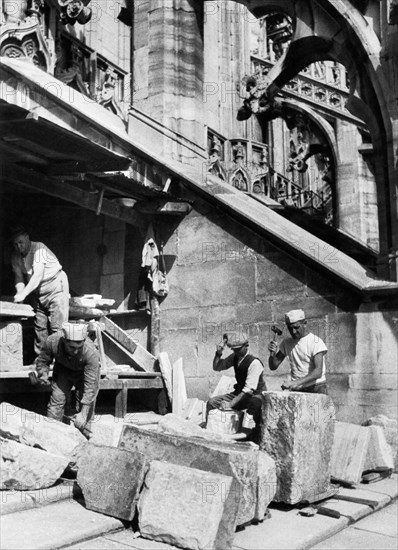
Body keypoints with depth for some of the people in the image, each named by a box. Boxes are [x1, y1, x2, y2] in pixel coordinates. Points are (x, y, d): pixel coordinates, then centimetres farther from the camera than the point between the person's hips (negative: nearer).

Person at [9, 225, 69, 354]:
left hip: (56, 288, -6)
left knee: (57, 327, -11)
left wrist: (23, 294, -34)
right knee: (39, 326, 4)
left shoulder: (39, 248, -21)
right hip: (37, 293, 6)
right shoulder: (15, 256, -1)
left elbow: (38, 276, -29)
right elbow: (19, 277, -2)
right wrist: (19, 292, -23)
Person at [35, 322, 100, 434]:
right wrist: (43, 374, -31)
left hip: (84, 372, -2)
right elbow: (42, 361, -10)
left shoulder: (91, 353, -41)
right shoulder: (52, 341, -34)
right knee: (57, 399, -9)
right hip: (63, 369, 2)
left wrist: (84, 413, -40)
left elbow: (91, 384, -38)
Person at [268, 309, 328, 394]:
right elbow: (273, 367, 11)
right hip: (295, 390, 4)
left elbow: (318, 372, -18)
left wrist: (297, 382, -31)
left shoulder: (316, 342, -8)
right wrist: (272, 354, -11)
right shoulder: (286, 343, 8)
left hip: (316, 389, -4)